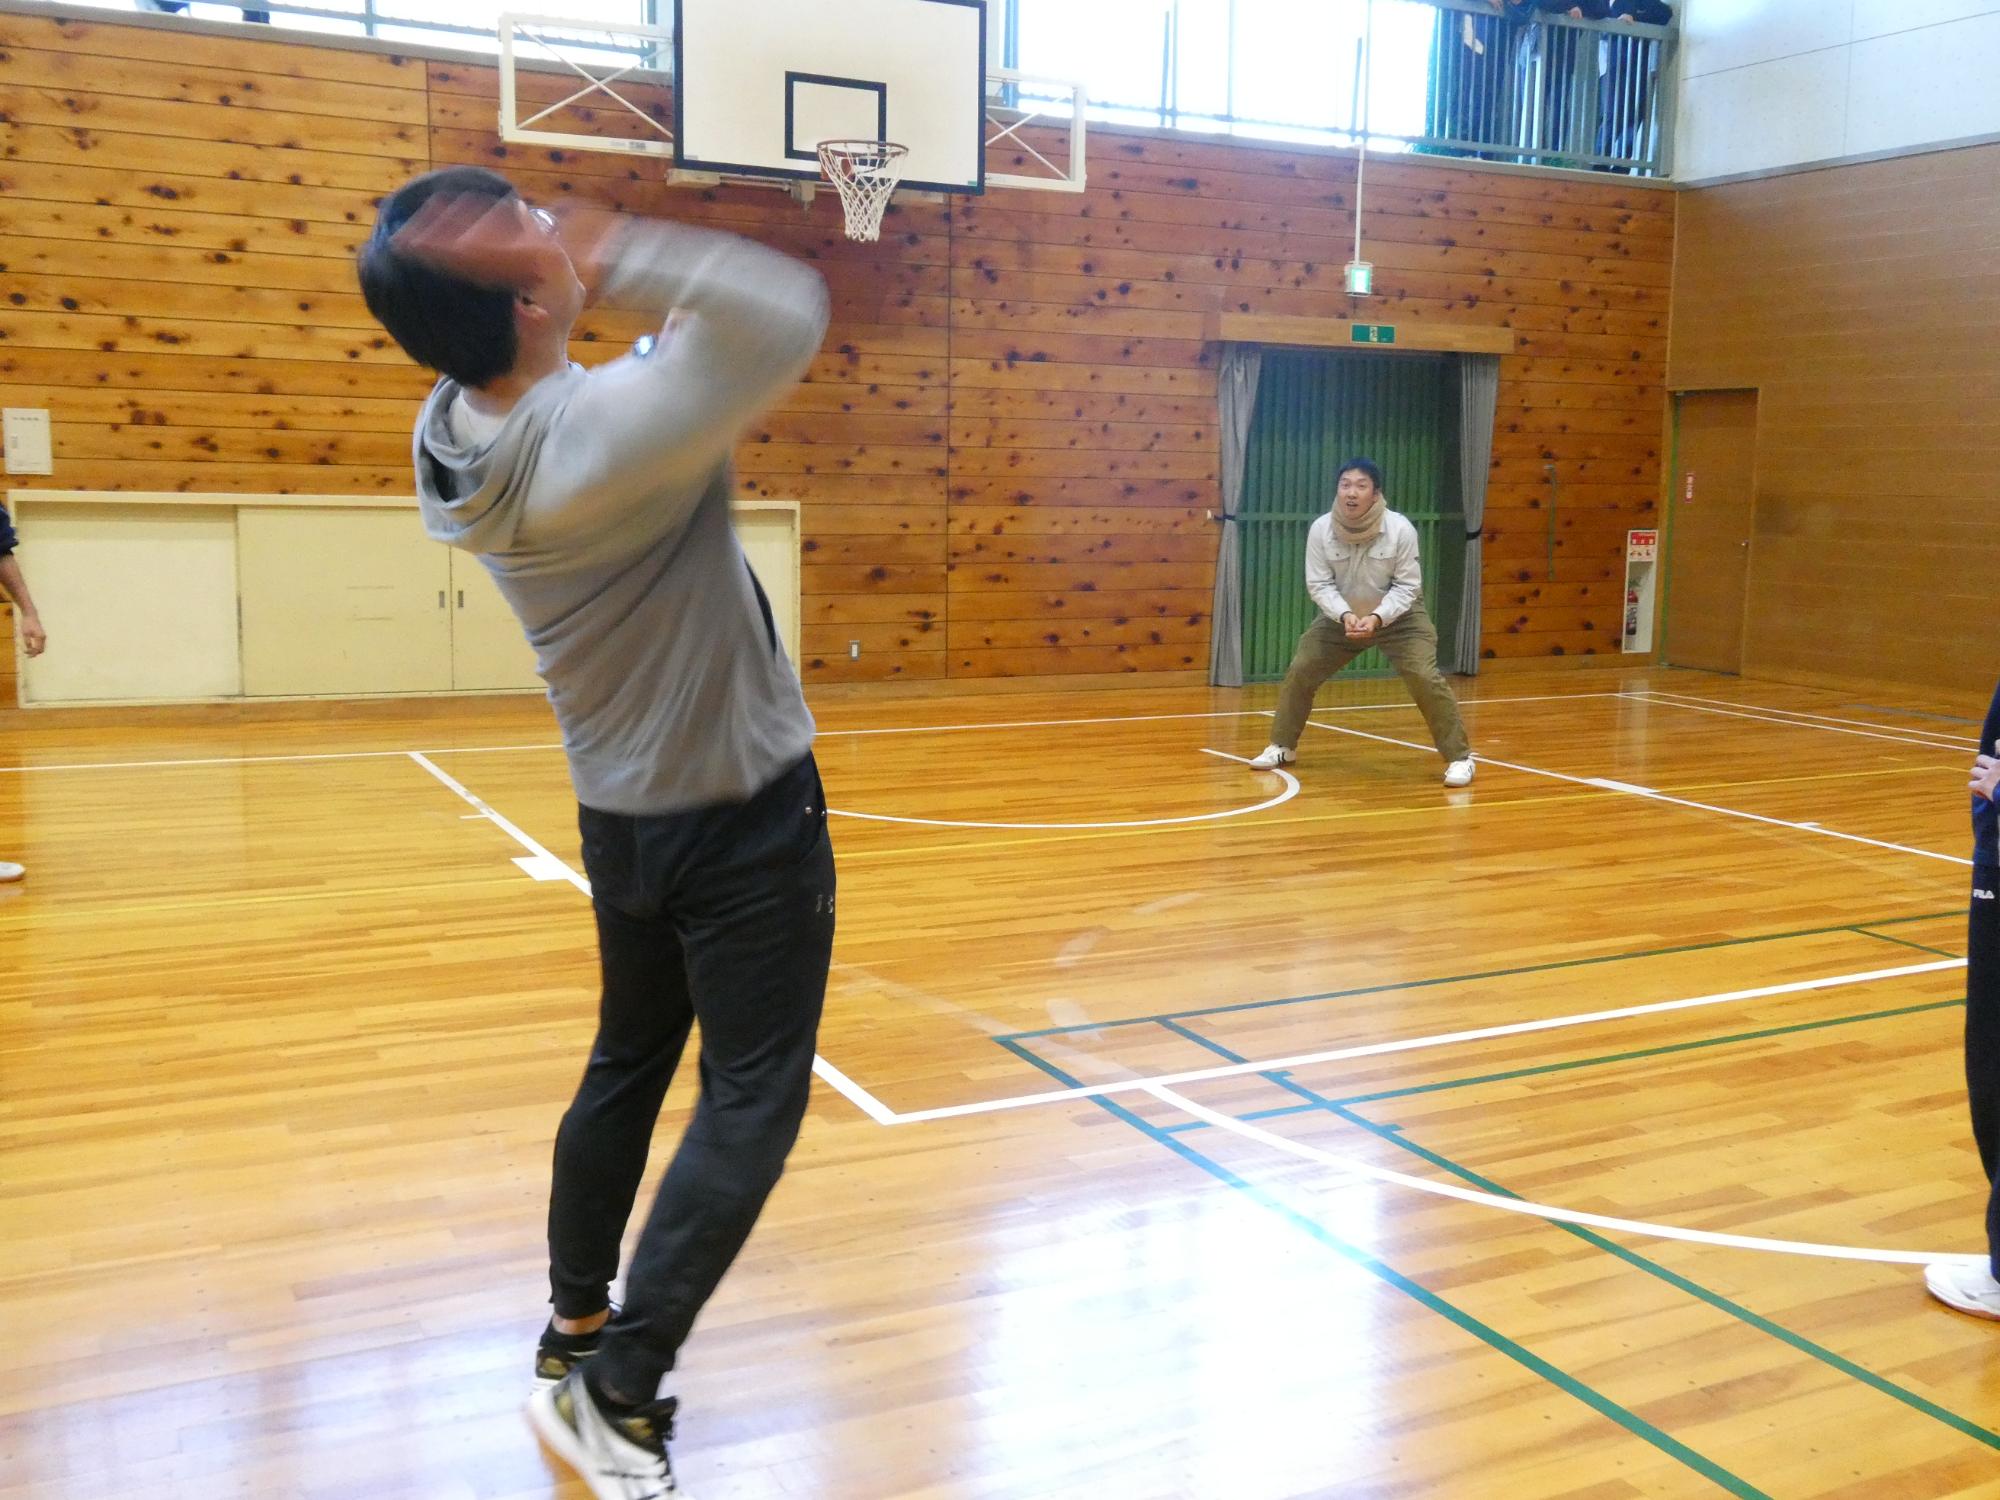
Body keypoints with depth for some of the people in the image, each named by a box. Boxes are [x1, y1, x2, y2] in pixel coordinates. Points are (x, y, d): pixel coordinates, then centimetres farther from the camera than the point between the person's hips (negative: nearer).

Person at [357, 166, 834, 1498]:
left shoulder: (456, 431, -3)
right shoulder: (597, 433, -29)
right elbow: (789, 318, -33)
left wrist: (681, 329, -1)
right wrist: (608, 250, -33)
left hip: (623, 816, 8)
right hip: (743, 815, -8)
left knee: (626, 1067, 22)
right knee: (751, 1102, 4)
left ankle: (577, 1338, 34)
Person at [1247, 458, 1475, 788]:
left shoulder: (1400, 529, -25)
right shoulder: (1321, 529, -20)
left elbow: (1406, 586, -18)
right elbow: (1319, 583, -14)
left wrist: (1378, 617, -33)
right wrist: (1344, 616, -31)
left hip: (1398, 616, -3)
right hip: (1341, 616, 3)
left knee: (1425, 679, -17)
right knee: (1299, 672, 0)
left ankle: (1459, 757, -2)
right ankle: (1282, 747, 21)